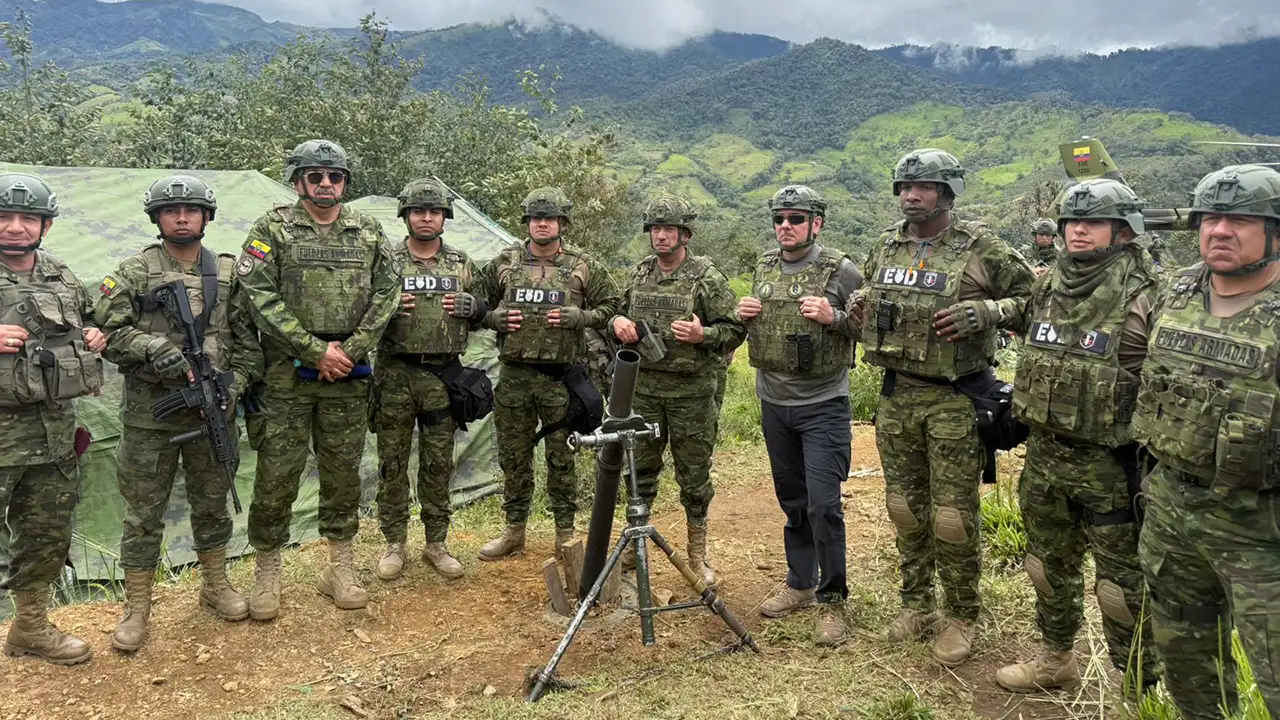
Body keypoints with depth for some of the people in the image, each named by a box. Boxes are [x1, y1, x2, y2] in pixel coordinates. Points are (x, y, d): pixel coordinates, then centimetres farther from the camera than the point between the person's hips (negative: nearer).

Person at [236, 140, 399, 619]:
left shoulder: (368, 232, 8)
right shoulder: (273, 229, -1)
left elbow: (386, 293, 4)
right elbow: (260, 297, -9)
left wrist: (351, 349, -8)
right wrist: (316, 350, -14)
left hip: (348, 376, 3)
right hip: (287, 377, -3)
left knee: (344, 471, 11)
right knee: (277, 475, 2)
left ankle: (340, 569, 24)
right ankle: (267, 575, 17)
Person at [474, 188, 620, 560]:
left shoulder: (584, 266, 1)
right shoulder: (504, 263, 6)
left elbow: (611, 306, 7)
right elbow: (477, 303, 16)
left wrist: (579, 318, -10)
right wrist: (495, 318, -5)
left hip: (561, 376, -2)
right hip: (514, 375, 2)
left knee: (561, 459, 5)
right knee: (513, 456, 11)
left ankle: (565, 533, 19)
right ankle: (514, 531, 25)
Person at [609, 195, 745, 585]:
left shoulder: (707, 277, -7)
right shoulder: (639, 274, 8)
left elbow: (735, 330, -5)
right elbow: (619, 311, 21)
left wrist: (702, 335, -23)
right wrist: (618, 322, -2)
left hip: (692, 392, -4)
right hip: (644, 388, 4)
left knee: (694, 476, 5)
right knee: (641, 470, 13)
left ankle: (698, 554, 20)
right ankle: (634, 544, 28)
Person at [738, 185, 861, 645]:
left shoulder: (840, 272, -9)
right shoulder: (764, 268, 8)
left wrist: (834, 318, -22)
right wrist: (744, 315, -1)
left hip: (823, 405, -5)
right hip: (774, 401, 6)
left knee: (823, 504, -7)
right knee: (792, 500, 15)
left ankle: (832, 599, 7)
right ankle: (800, 584, 29)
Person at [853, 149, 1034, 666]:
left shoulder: (980, 248, -8)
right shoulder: (887, 247, 8)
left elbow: (1031, 294, -3)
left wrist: (983, 313, -19)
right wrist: (860, 310, 4)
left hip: (955, 400, -5)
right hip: (896, 396, 5)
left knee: (953, 517, 1)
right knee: (905, 509, 14)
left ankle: (960, 618, 19)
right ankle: (916, 606, 30)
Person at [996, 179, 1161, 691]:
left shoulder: (1147, 297, -13)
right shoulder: (1044, 287, 5)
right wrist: (1011, 405, 18)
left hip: (1111, 463, -6)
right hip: (1044, 456, 6)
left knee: (1123, 583, 5)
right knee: (1048, 566, 20)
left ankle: (1141, 687, 23)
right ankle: (1055, 660, 40)